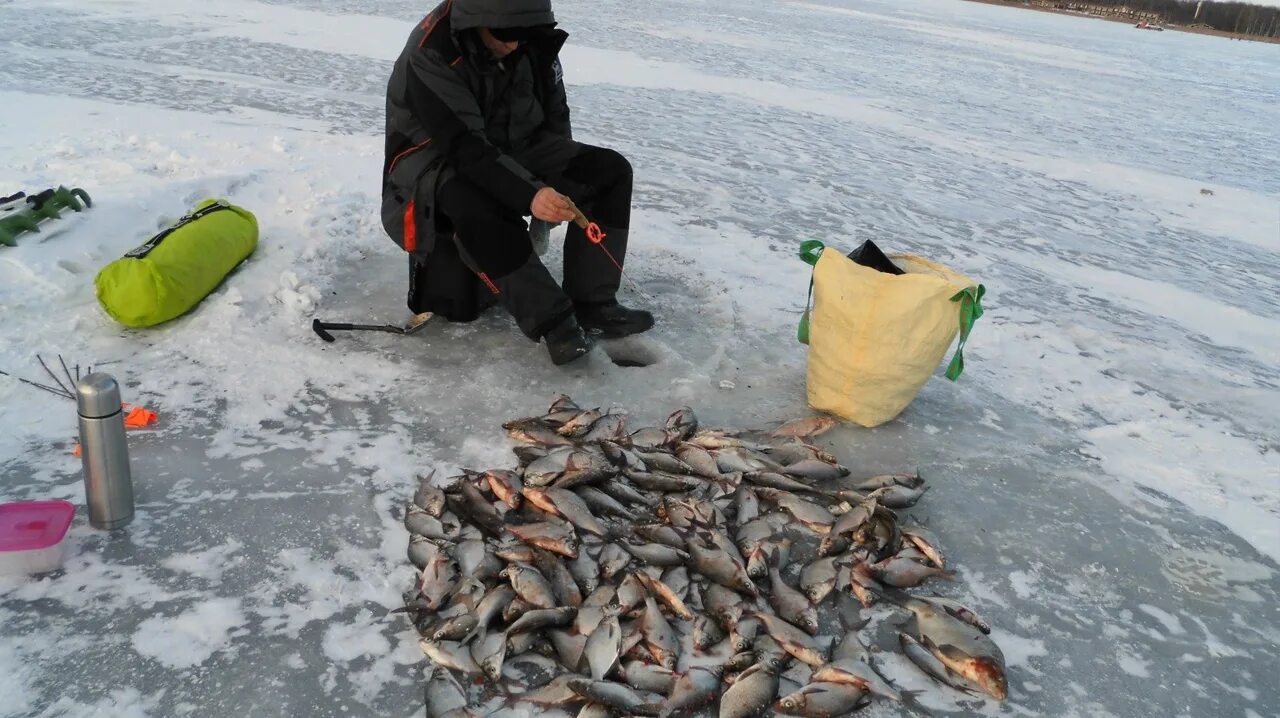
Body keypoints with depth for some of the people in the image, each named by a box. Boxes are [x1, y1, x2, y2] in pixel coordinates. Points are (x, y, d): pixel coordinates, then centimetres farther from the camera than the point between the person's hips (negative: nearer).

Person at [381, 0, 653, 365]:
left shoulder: (534, 42, -7)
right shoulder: (430, 53, -24)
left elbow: (554, 121, 5)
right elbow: (465, 146, -31)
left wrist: (561, 183, -1)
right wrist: (530, 196, -42)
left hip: (512, 154, 6)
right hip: (435, 161, -6)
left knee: (610, 171, -12)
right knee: (474, 207, -40)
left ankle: (592, 305, -14)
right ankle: (553, 319, -30)